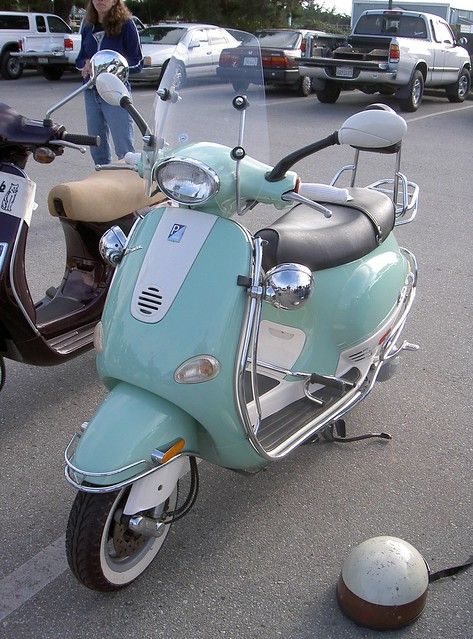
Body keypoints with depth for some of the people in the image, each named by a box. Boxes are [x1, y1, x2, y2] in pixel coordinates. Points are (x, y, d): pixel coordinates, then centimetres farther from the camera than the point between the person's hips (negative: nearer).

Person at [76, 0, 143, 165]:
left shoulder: (125, 24, -7)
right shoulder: (88, 26, 9)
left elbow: (137, 63, -7)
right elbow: (80, 60, 16)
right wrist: (86, 63, -8)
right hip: (91, 93, 6)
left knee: (125, 150, -9)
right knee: (97, 149, 13)